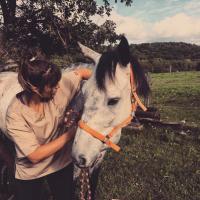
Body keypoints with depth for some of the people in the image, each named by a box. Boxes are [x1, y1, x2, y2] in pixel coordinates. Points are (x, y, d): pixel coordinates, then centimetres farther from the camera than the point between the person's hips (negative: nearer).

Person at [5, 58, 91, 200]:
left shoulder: (57, 86, -21)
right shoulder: (15, 113, -29)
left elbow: (83, 72, -4)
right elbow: (34, 156, -27)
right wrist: (72, 132, -27)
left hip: (62, 163, 4)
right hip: (30, 172, -3)